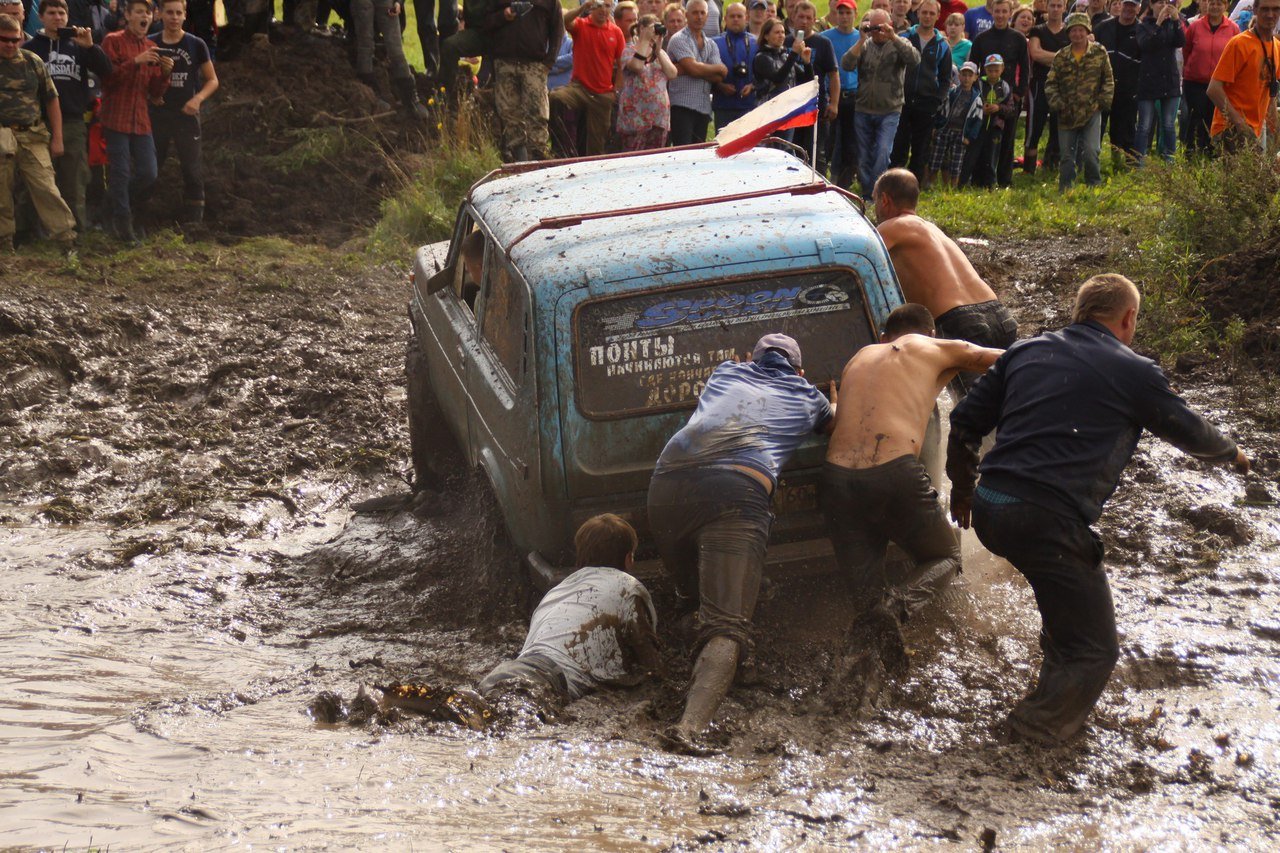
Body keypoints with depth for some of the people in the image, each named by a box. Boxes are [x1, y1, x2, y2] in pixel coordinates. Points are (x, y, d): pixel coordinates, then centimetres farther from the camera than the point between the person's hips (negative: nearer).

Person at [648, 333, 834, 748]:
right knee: (725, 626, -14)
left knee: (693, 597, 26)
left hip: (667, 481, 4)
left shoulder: (727, 372, 35)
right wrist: (833, 404, 74)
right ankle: (692, 724, -35)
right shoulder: (808, 397, 30)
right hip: (736, 493, -4)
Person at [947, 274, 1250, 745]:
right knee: (1094, 651, 6)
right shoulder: (1134, 373, 2)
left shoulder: (1026, 351, 16)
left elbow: (964, 423, 17)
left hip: (988, 511, 7)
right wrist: (1232, 452, 39)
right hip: (1045, 523, -7)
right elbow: (1189, 431, 17)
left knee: (1080, 580, 34)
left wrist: (962, 488, 32)